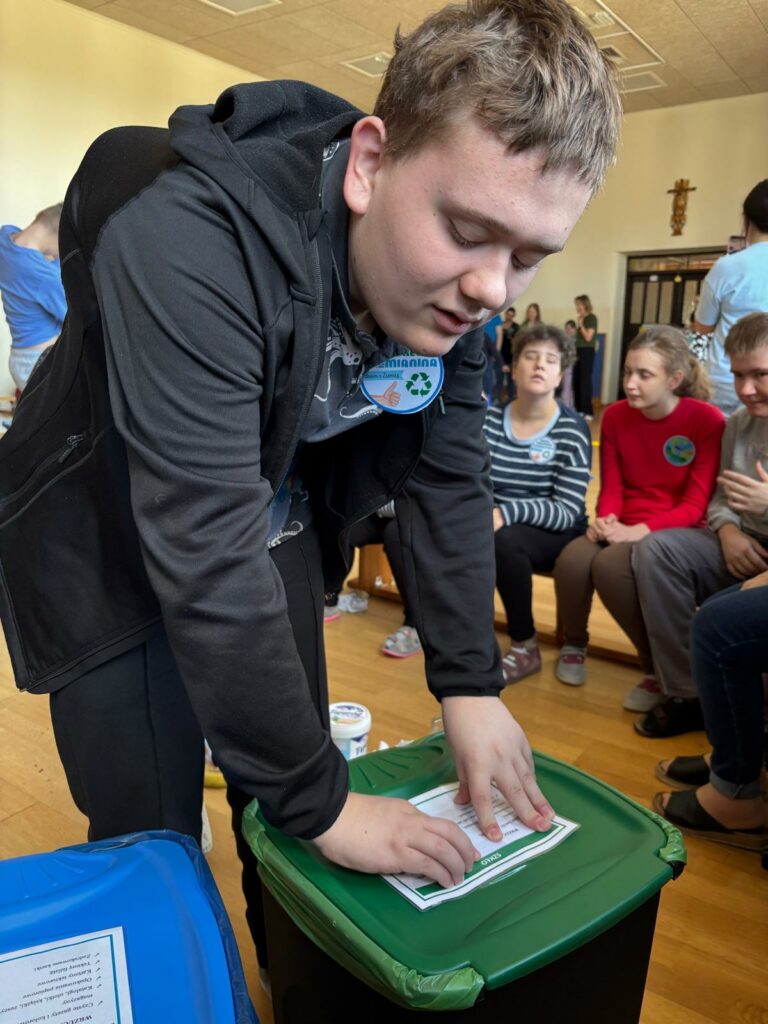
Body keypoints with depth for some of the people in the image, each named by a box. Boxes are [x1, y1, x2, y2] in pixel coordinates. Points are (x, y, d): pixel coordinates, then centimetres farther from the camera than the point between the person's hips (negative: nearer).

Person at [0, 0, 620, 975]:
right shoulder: (186, 239, -35)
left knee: (292, 807, 13)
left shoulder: (457, 283, -14)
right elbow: (208, 557, -36)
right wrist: (321, 801, -26)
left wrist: (469, 683, -11)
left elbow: (449, 480, -7)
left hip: (275, 540, 5)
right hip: (111, 551, -4)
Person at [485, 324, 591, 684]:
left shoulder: (572, 431, -11)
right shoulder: (488, 420, 0)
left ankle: (525, 648, -13)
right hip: (496, 526, 3)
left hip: (555, 535, -3)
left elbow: (568, 512, -17)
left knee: (502, 541, -35)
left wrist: (507, 512, -32)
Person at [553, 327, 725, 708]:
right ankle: (574, 644, 2)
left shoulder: (707, 421, -11)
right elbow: (611, 487, 6)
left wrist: (641, 531, -26)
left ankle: (657, 667, -12)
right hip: (625, 529, 4)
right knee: (572, 559, -29)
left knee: (609, 565, -35)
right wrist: (606, 520, -16)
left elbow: (696, 505, -13)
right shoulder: (615, 416, 3)